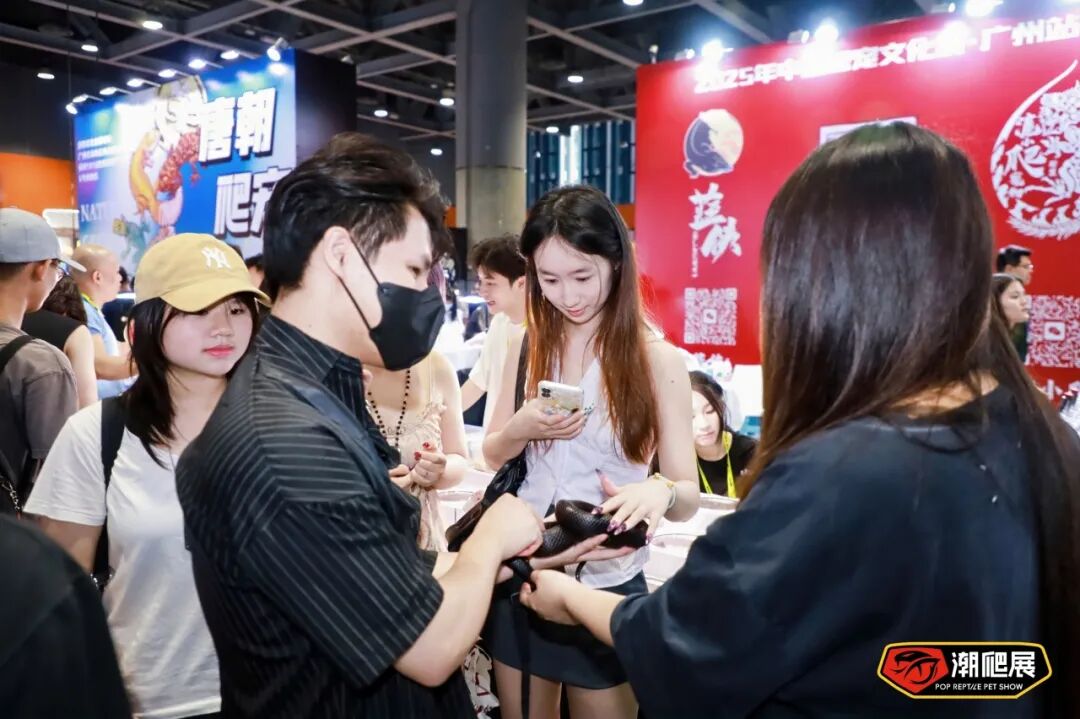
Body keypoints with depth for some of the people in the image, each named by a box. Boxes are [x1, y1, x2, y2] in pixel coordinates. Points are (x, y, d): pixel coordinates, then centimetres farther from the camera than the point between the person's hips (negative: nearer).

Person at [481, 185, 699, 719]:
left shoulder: (657, 359, -13)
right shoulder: (526, 349, -2)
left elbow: (689, 496, -13)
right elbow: (493, 455, 6)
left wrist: (661, 492, -36)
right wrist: (522, 428, -16)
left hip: (607, 583, -3)